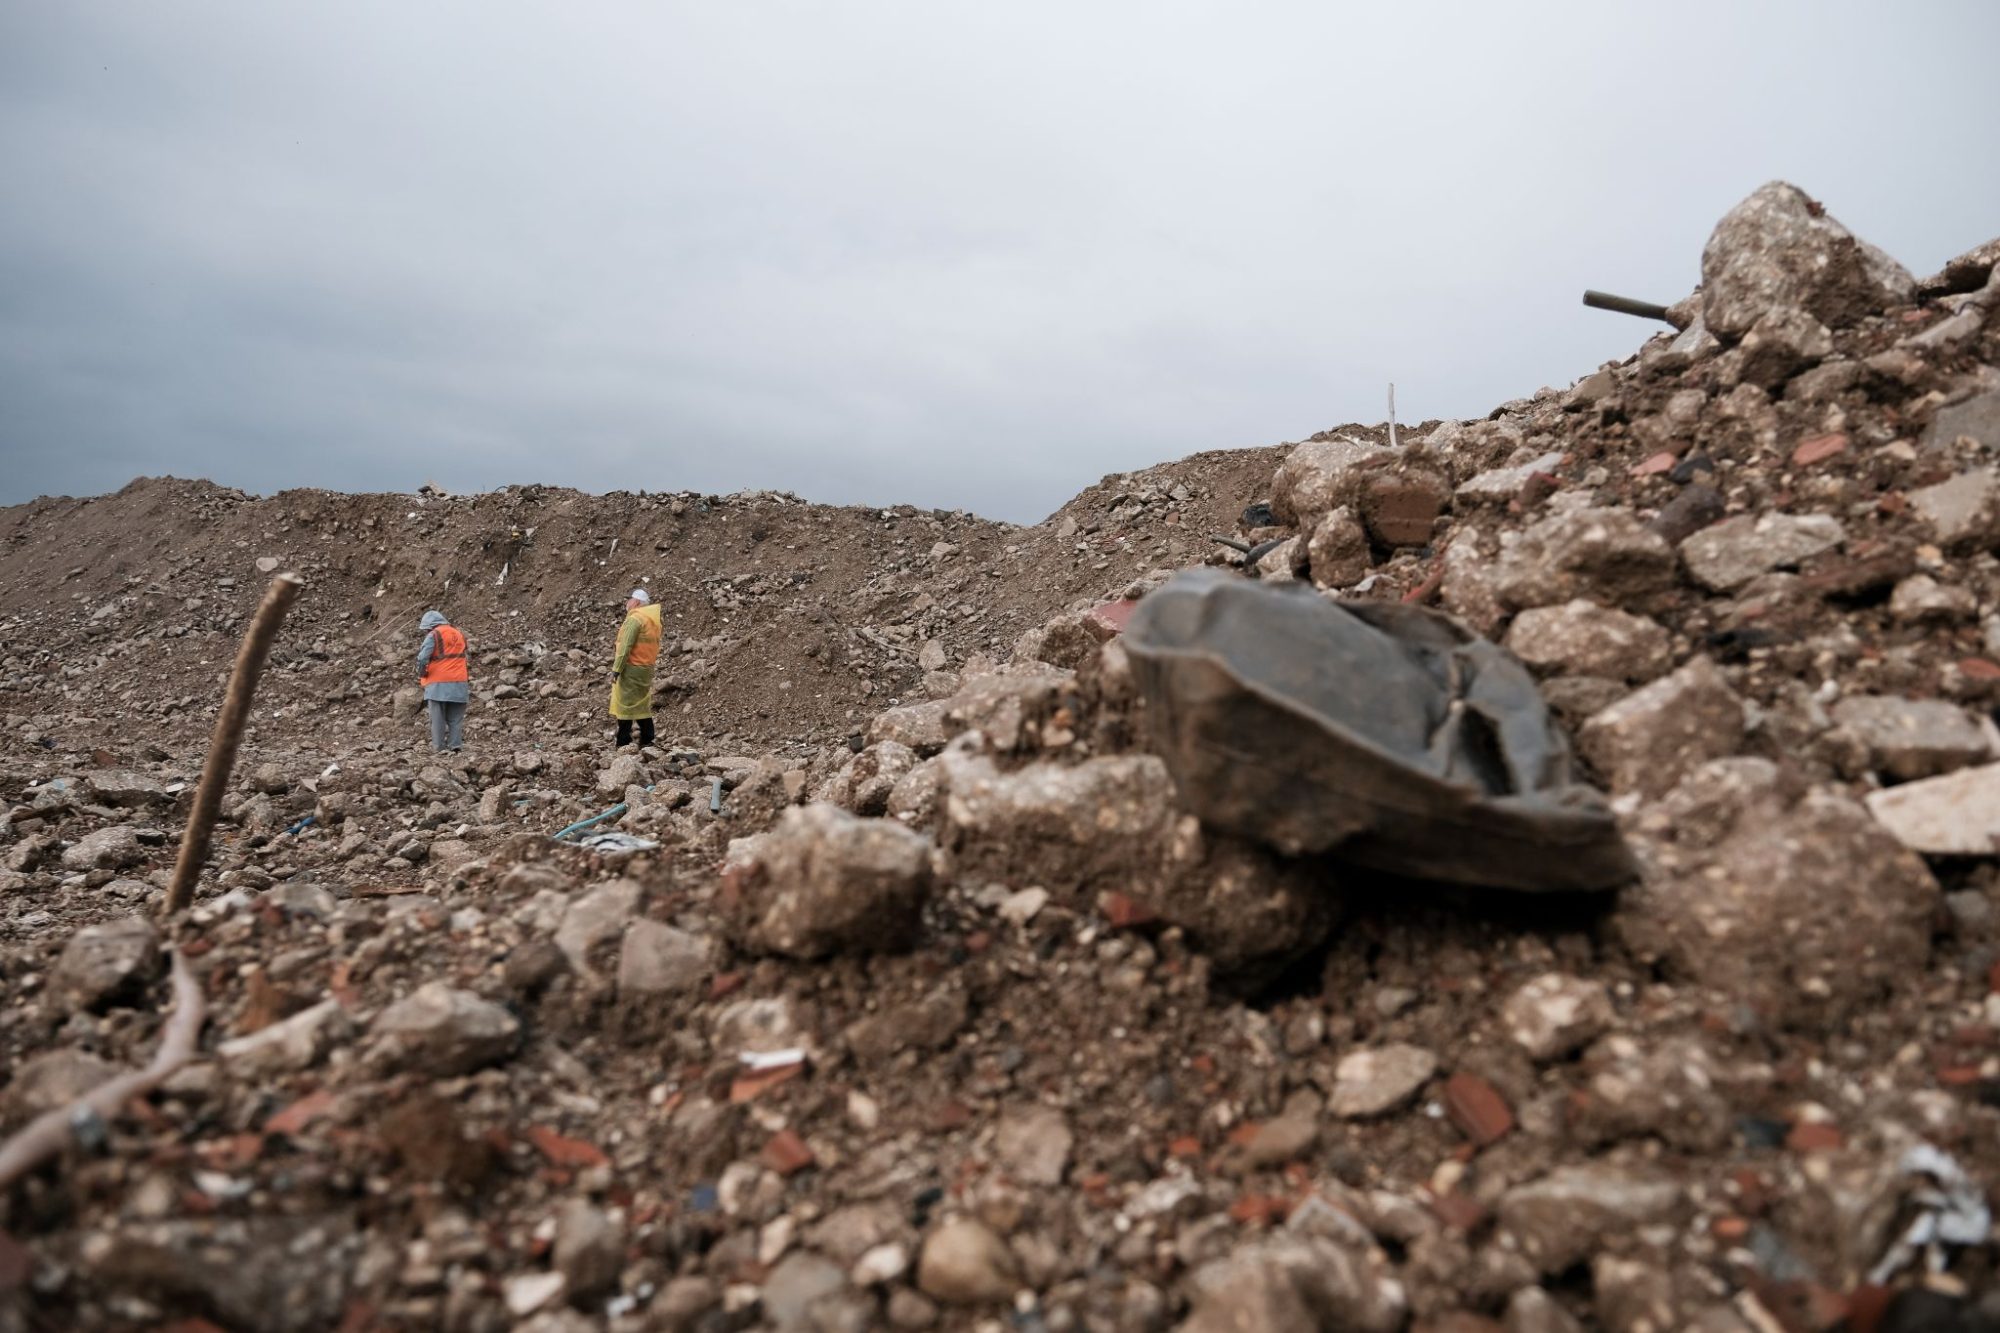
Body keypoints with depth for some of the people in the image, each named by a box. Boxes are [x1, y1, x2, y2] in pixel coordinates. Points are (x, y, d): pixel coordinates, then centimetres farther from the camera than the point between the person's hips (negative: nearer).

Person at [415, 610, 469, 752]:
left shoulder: (433, 635, -4)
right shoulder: (459, 635, 16)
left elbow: (423, 658, -12)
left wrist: (421, 674, 2)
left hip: (438, 683, -5)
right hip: (459, 684, 5)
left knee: (438, 717, 0)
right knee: (455, 717, 6)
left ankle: (438, 746, -1)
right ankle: (455, 744, -2)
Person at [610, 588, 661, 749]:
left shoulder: (634, 619, -14)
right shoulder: (652, 620, 13)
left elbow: (625, 647, -19)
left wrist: (616, 669, -17)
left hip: (631, 669, -9)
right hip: (646, 668, 9)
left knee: (626, 705, -4)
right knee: (642, 705, 13)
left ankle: (623, 744, -2)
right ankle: (647, 741, 15)